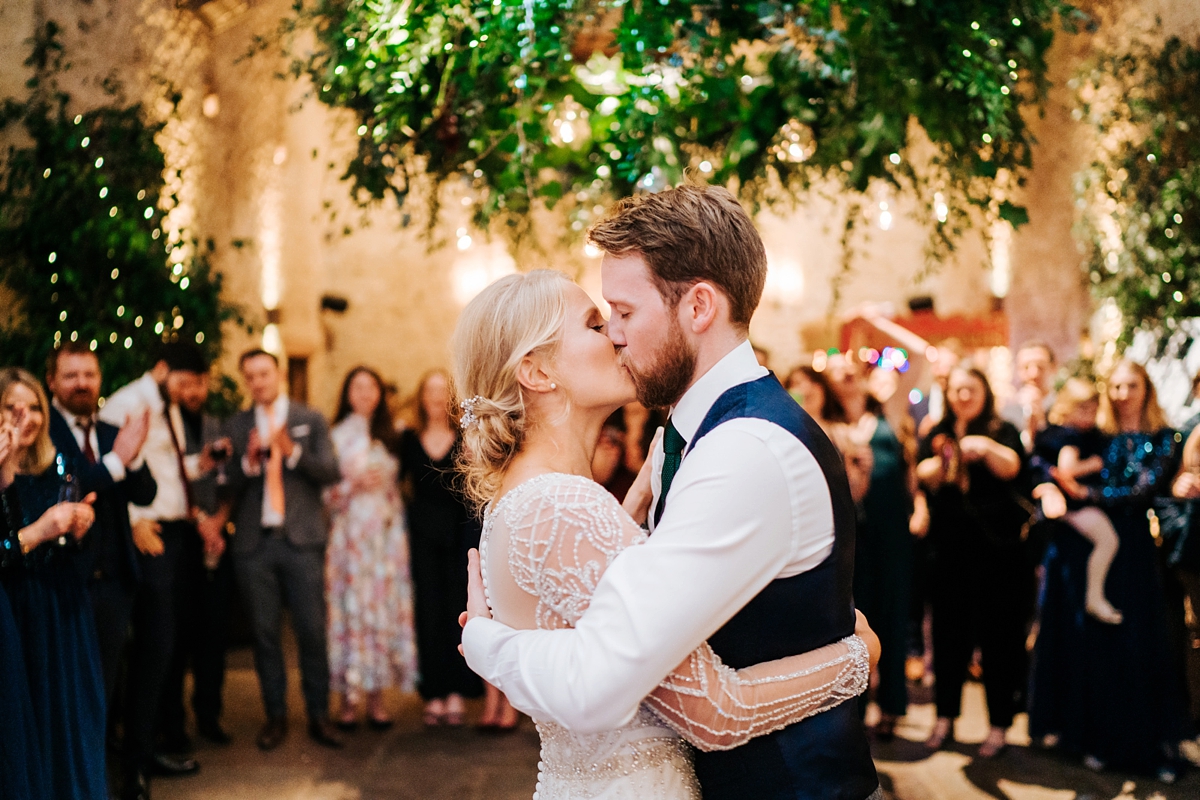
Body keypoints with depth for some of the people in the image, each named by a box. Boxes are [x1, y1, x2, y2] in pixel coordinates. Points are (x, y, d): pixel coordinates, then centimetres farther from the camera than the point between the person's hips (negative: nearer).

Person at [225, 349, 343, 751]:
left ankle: (319, 716, 7)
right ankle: (275, 716, 16)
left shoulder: (311, 420, 8)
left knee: (312, 630, -3)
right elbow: (231, 488, 5)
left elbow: (332, 472, -2)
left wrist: (292, 451, -16)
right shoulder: (238, 425, 11)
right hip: (255, 541, 2)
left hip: (301, 540, -1)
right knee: (265, 632, 5)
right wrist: (248, 460, -14)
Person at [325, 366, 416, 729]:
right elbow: (325, 491, 0)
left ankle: (377, 698, 4)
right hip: (349, 534, -3)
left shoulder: (389, 436, 14)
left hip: (385, 534, 3)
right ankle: (349, 699, 0)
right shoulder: (335, 436, 5)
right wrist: (355, 484, -13)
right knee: (350, 608, -5)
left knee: (385, 608, -1)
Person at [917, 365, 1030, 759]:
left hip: (997, 548, -2)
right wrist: (942, 463, -27)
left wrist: (986, 448, -38)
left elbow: (1010, 466, -17)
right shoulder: (938, 434, 12)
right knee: (949, 632, 6)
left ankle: (999, 724, 8)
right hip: (950, 549, 2)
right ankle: (945, 716, 19)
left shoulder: (1002, 431, 4)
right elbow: (924, 475, -4)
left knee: (998, 633, -1)